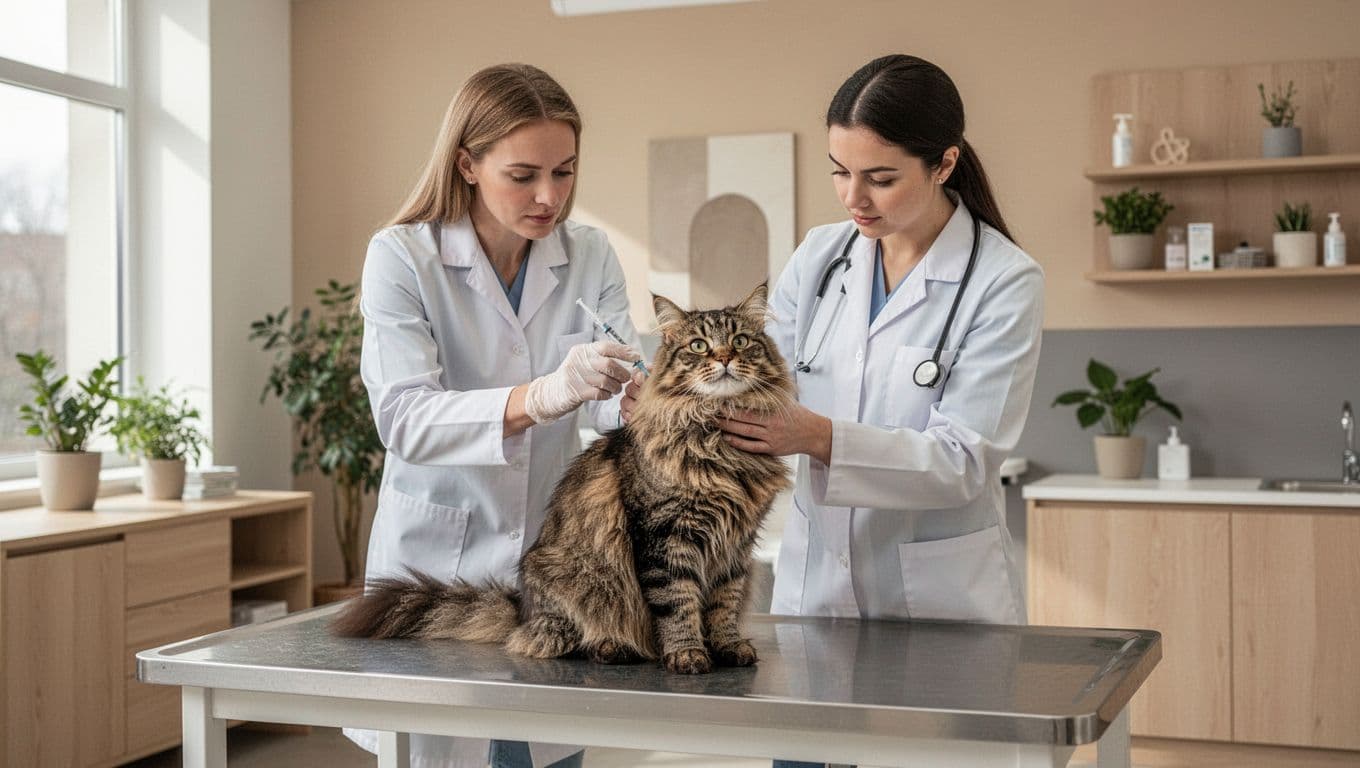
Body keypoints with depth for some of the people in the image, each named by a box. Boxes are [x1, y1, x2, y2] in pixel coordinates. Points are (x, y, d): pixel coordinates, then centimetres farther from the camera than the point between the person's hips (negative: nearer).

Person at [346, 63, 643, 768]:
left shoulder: (589, 257, 1)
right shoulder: (401, 257, -10)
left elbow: (616, 394, -8)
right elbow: (403, 417, -23)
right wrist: (539, 397, -39)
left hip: (551, 568, 3)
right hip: (437, 563, -3)